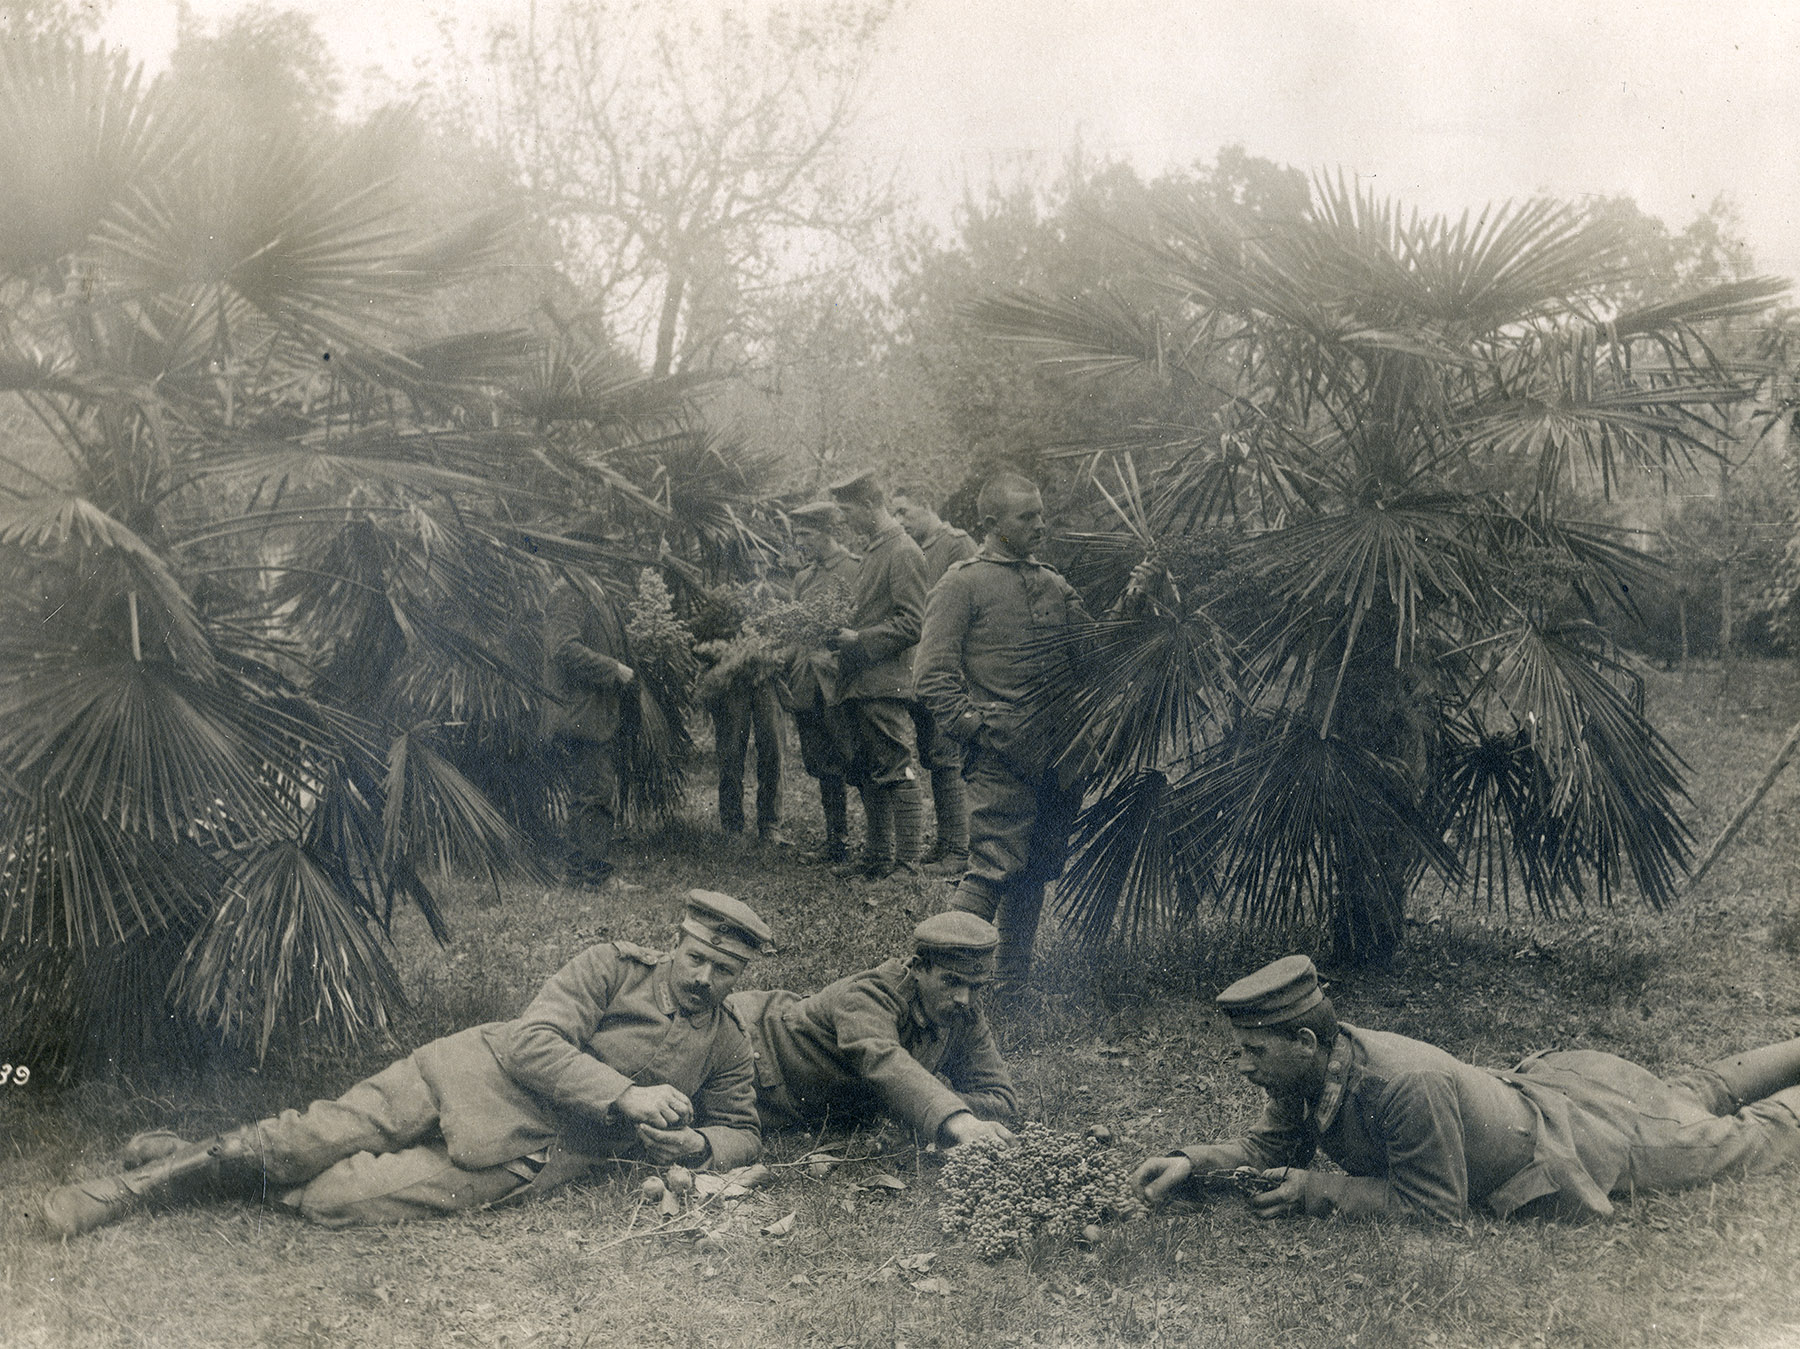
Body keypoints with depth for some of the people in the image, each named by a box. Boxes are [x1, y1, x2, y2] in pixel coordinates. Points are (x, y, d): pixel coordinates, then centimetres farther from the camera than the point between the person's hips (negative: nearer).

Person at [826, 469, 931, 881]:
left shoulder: (904, 553, -11)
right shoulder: (872, 552, 19)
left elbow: (912, 624, -17)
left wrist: (860, 641, -15)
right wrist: (843, 633, 11)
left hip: (888, 683, -10)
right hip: (863, 684, 10)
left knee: (897, 773, -7)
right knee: (869, 775, 14)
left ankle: (909, 862, -3)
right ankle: (877, 855, 22)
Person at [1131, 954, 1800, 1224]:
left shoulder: (1406, 1085, -42)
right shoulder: (1308, 1069, -18)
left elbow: (1437, 1203, -33)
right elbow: (1271, 1148, -3)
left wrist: (1318, 1192, -34)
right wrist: (1191, 1163, -20)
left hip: (1581, 1142, -7)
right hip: (1531, 1091, 7)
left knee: (1740, 1137, 17)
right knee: (1698, 1096, 29)